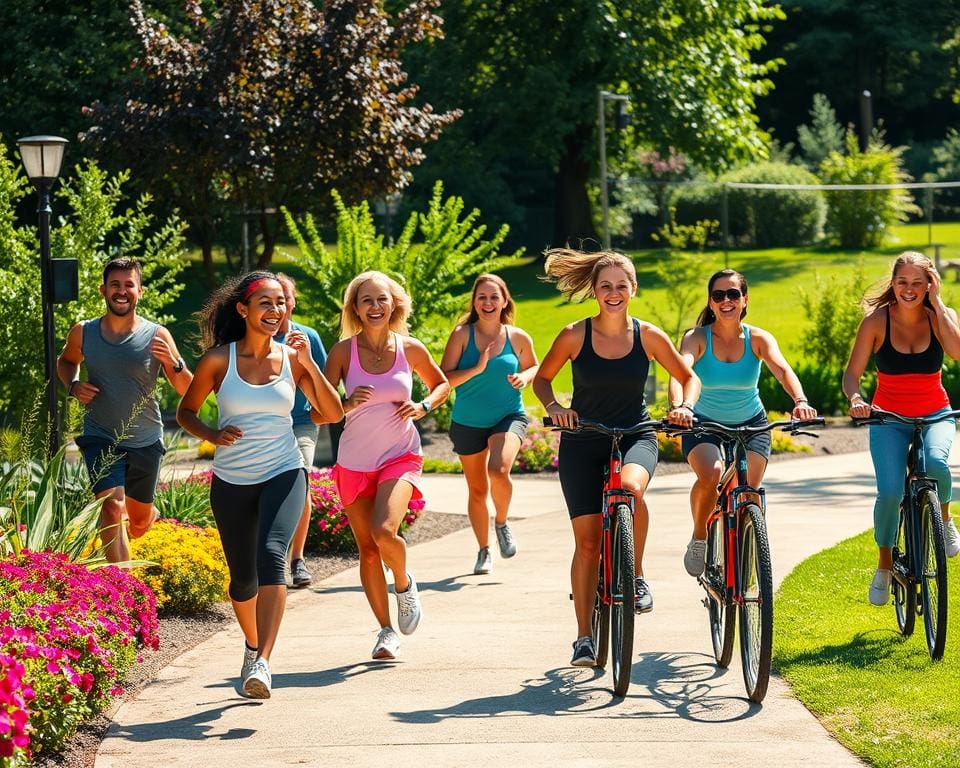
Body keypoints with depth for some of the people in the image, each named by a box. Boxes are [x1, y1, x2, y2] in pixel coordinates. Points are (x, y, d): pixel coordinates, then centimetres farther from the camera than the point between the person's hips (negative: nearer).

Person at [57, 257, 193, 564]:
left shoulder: (157, 336, -10)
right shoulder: (83, 333, -5)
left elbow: (188, 392, -8)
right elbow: (66, 361, 18)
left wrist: (173, 363, -29)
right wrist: (73, 386, -4)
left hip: (146, 442, 1)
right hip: (101, 438, -1)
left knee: (139, 523, 16)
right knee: (112, 506, -24)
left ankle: (148, 510, 53)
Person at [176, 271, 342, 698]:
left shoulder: (292, 357, 0)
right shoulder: (219, 359, -3)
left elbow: (333, 414, 1)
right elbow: (185, 412, 7)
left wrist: (309, 364, -10)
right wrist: (212, 436, -13)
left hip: (283, 475, -1)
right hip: (231, 482, 1)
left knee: (271, 554, -26)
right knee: (243, 579, 8)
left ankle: (262, 663, -35)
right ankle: (252, 646, 40)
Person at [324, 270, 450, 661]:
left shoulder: (410, 348, -3)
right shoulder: (343, 351, -6)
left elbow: (442, 384, 15)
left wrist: (422, 407, -4)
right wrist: (346, 405, -23)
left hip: (400, 456, -1)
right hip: (354, 462, 2)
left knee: (384, 531, -24)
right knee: (367, 550, 5)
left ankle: (404, 584, 8)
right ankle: (386, 631, 18)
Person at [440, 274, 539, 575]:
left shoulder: (518, 338, -3)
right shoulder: (462, 335, -8)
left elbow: (534, 367, 15)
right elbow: (444, 379, -12)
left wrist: (524, 377, -8)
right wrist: (477, 369, -24)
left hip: (509, 416, -1)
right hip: (468, 422, 1)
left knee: (499, 469, -28)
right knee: (477, 489, 11)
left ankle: (502, 523, 1)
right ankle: (484, 551, 30)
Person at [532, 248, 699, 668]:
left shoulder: (648, 336, -5)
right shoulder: (575, 335, -7)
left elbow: (688, 377, 8)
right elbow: (542, 378, 7)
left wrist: (684, 407, -11)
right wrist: (553, 406, -12)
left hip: (634, 436, 0)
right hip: (582, 442, 1)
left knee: (630, 486, -36)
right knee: (588, 541, -2)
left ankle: (636, 577, -14)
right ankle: (584, 638, 9)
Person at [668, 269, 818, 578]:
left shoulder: (758, 339, -10)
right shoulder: (696, 338, -14)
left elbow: (782, 370, -28)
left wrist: (800, 401, -49)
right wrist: (677, 407, -55)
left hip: (751, 424, 2)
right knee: (710, 475, -31)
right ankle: (699, 538, -3)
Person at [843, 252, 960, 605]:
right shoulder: (877, 320, -9)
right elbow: (852, 373, -10)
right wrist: (856, 398, -32)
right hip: (889, 417, 0)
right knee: (889, 491, -18)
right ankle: (884, 565, 7)